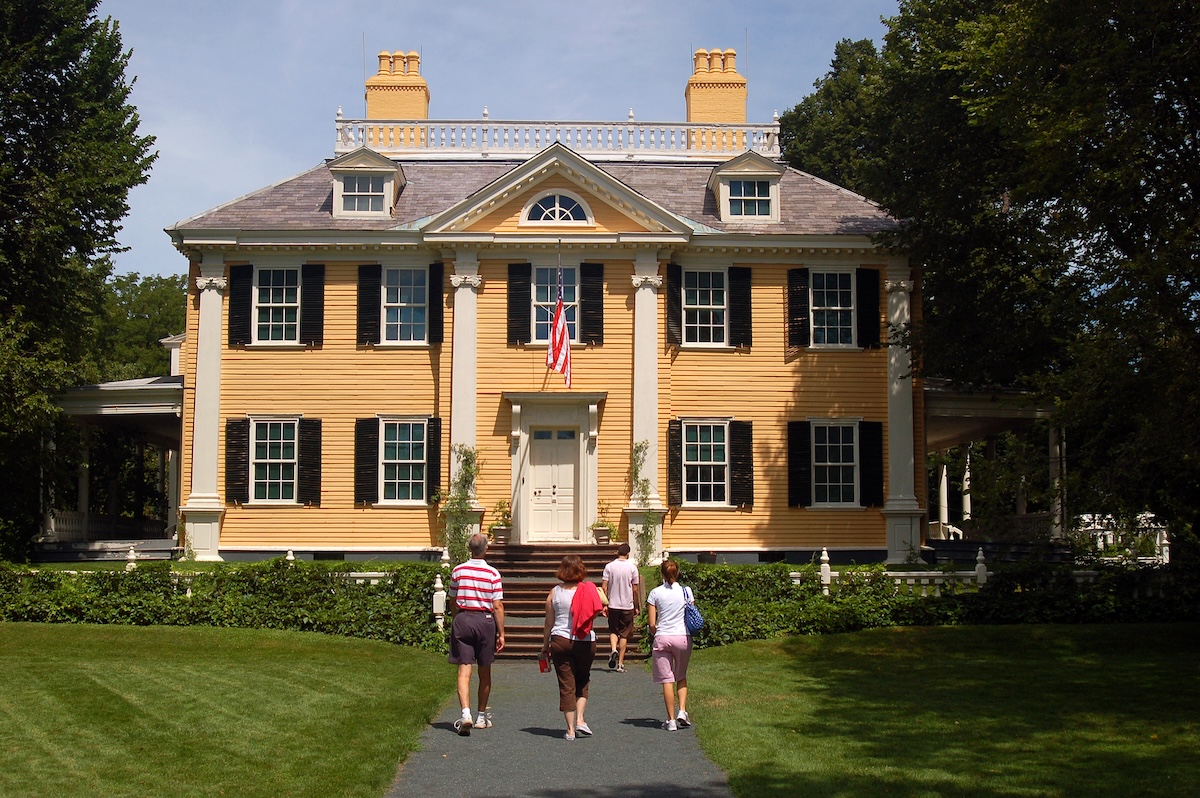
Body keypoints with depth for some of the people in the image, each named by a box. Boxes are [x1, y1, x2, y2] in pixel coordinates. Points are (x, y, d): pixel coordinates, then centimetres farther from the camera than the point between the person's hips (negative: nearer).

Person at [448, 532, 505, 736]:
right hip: (485, 621, -1)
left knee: (464, 670, -4)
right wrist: (501, 633, -1)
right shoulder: (493, 574, -5)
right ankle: (482, 717, 25)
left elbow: (453, 602, 11)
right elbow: (498, 606, -7)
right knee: (485, 672, 13)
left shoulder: (458, 571, 2)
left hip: (462, 620, 1)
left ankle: (466, 713, -22)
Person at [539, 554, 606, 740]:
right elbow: (600, 609, -14)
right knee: (582, 681, 20)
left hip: (560, 641, 0)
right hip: (585, 642, 0)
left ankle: (571, 729, 3)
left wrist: (545, 646, 15)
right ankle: (580, 720, 8)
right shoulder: (589, 589, -3)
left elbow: (548, 623, 4)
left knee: (566, 685, 3)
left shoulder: (554, 592, 0)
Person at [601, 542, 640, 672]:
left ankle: (613, 650, -13)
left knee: (613, 630, 16)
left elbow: (604, 587, -4)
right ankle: (620, 664, 5)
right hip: (627, 606, 0)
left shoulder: (609, 567, -2)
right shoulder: (632, 567, -4)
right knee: (624, 634, 7)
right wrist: (636, 607, 9)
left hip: (613, 605, 1)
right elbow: (635, 590, -1)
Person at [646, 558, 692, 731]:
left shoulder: (655, 593, -2)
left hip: (662, 638, -1)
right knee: (681, 677, 19)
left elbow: (652, 623, -2)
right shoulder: (686, 591, 1)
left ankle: (671, 720, 1)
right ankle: (682, 710, 3)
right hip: (683, 637, 1)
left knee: (667, 680, 2)